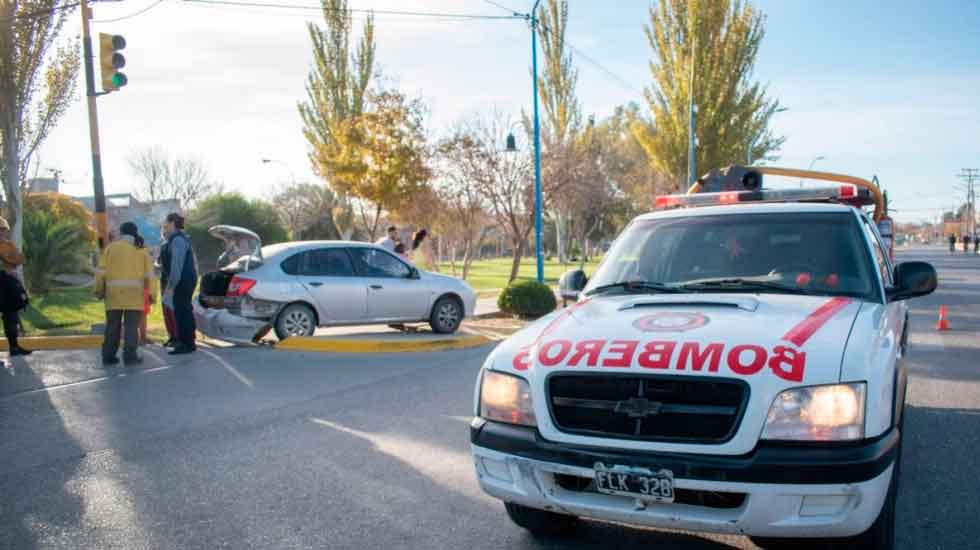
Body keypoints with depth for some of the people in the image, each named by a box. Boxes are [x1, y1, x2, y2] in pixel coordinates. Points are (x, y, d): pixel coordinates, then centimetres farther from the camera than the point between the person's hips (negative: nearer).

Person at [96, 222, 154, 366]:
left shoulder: (111, 247, 10)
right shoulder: (141, 249, 9)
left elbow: (101, 271, 3)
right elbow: (149, 274, 2)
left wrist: (99, 289, 8)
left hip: (113, 292, 1)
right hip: (134, 293, -1)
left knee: (113, 325, 8)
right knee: (131, 325, -2)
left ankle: (108, 356, 8)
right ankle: (130, 356, -8)